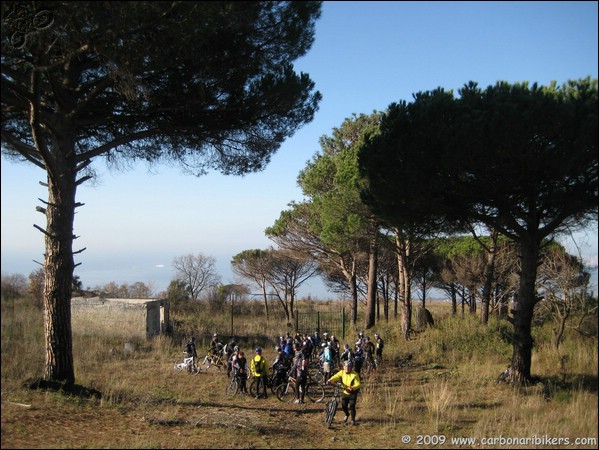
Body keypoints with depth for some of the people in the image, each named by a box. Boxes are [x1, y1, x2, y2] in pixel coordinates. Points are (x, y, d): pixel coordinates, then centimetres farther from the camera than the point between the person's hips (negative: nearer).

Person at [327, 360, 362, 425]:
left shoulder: (354, 374, -19)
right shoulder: (342, 372, -6)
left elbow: (358, 384, -25)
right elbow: (335, 377, -17)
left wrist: (352, 388, -44)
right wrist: (330, 381, -37)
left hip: (353, 393, -4)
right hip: (345, 392, 4)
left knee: (352, 406, -10)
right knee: (343, 406, 5)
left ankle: (353, 420, 9)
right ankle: (347, 415, 39)